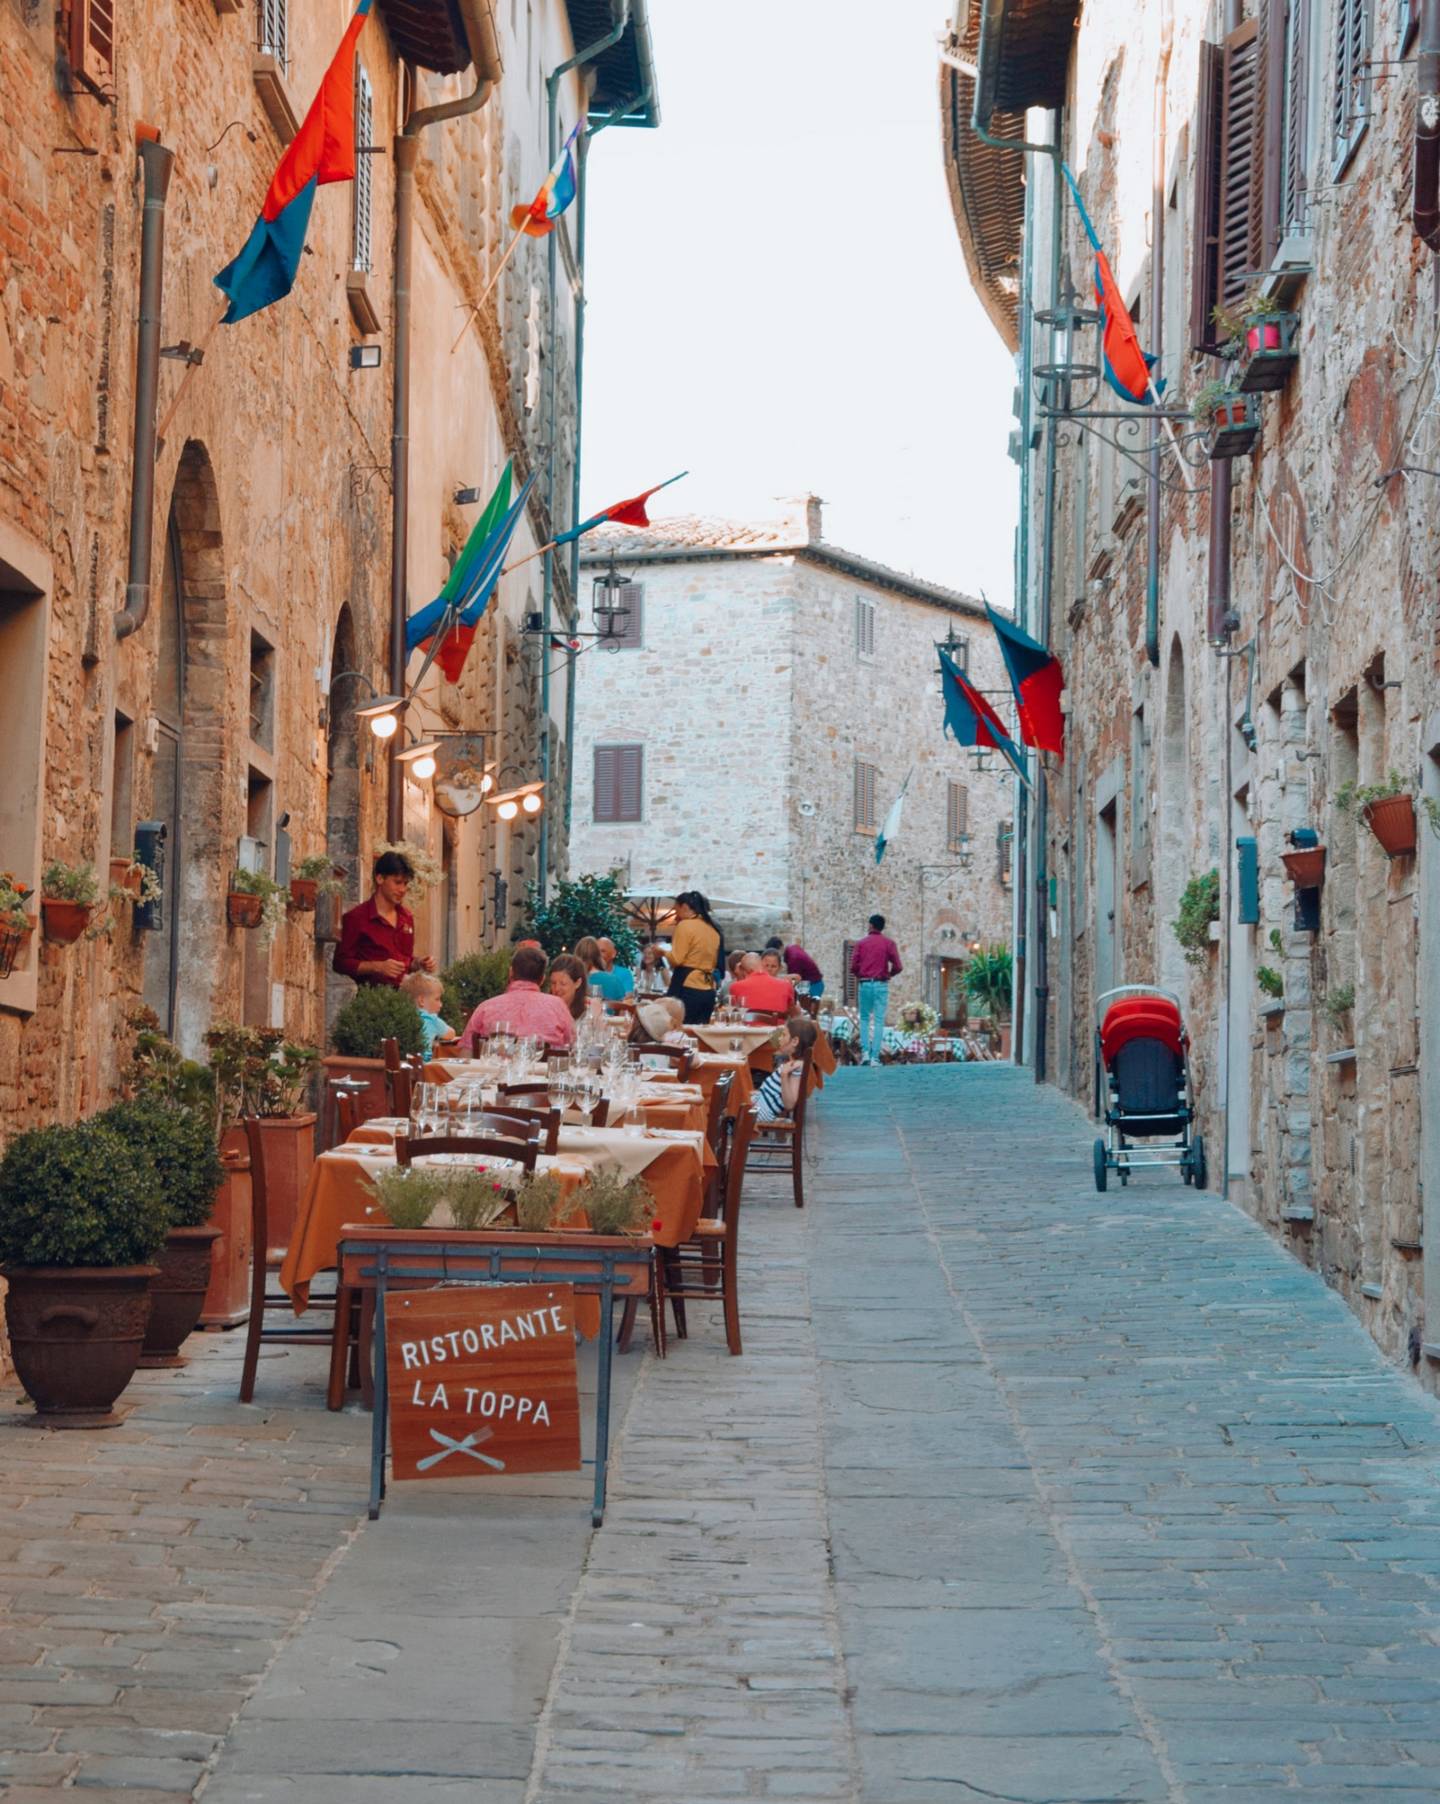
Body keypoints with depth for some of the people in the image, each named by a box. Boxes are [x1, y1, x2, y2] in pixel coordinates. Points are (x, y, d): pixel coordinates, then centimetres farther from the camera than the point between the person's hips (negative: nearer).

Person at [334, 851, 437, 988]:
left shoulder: (406, 918, 17)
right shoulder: (356, 917, -2)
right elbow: (340, 963, -5)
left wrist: (418, 964, 7)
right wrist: (377, 967, -15)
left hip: (401, 992, 5)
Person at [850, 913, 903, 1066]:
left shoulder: (861, 943, 3)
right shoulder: (889, 943, 1)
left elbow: (853, 967, -2)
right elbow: (898, 967, -6)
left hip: (865, 984, 1)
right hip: (881, 985, -1)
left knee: (865, 1019, 15)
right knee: (879, 1021, 1)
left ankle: (865, 1051, 0)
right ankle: (875, 1057, -5)